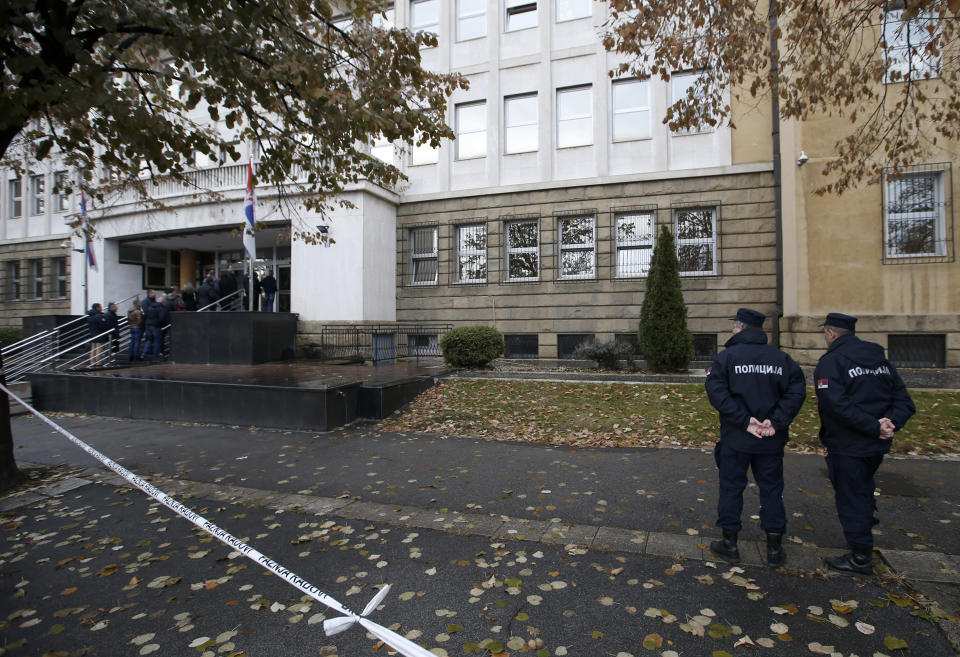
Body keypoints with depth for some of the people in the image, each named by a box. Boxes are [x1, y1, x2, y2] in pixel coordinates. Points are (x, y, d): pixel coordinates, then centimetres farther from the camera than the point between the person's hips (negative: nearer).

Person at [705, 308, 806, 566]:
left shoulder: (726, 356, -7)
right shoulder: (782, 359, 3)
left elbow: (717, 392, -18)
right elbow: (796, 390, -5)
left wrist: (744, 420, -17)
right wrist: (777, 422, -11)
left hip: (735, 439, -3)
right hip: (771, 440, 3)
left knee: (731, 489, 9)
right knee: (771, 490, 14)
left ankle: (729, 544, 18)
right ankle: (774, 548, 23)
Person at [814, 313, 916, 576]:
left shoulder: (830, 362, -15)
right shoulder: (880, 359, 9)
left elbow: (837, 405, -28)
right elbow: (904, 400, 4)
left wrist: (874, 427, -23)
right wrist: (889, 423, -10)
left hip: (847, 447, -8)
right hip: (877, 446, 8)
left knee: (850, 498, 4)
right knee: (864, 491, 27)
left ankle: (861, 557, 13)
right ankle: (864, 541, 44)